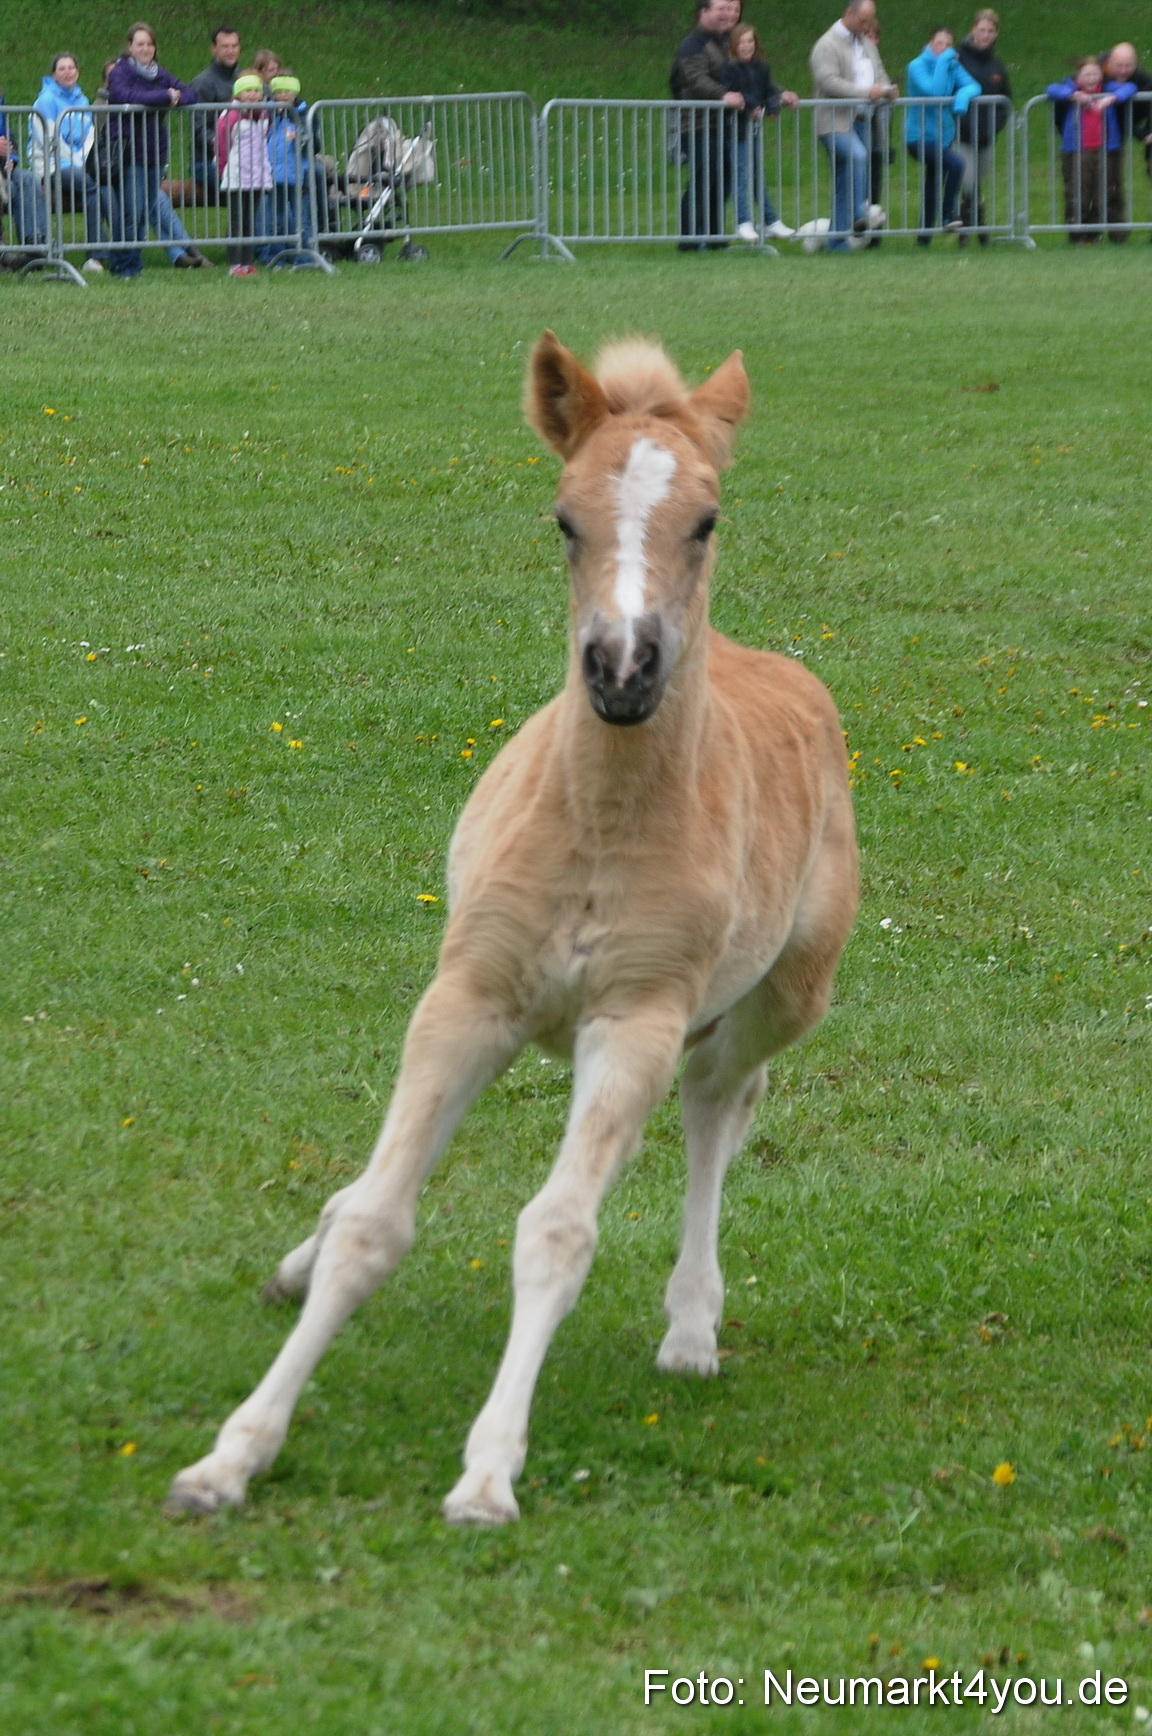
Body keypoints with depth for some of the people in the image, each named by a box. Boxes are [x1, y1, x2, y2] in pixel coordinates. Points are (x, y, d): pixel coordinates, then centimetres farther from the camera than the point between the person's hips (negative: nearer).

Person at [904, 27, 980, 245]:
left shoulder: (952, 65, 6)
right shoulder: (917, 66, -11)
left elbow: (973, 86, -4)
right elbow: (933, 91, -26)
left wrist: (963, 94, -25)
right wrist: (942, 63, -22)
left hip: (942, 136, 7)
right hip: (919, 136, -7)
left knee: (932, 189, 14)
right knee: (955, 164, -29)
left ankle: (924, 235, 25)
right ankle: (948, 216, -18)